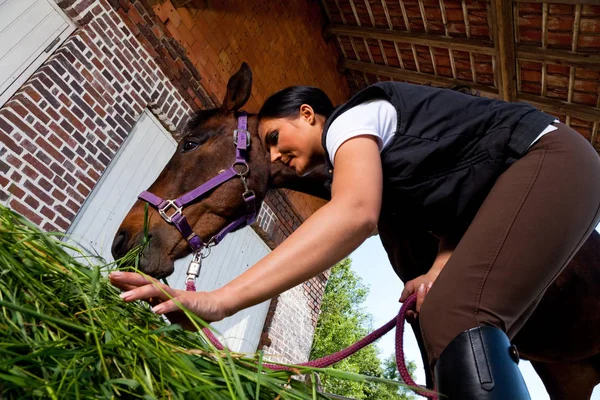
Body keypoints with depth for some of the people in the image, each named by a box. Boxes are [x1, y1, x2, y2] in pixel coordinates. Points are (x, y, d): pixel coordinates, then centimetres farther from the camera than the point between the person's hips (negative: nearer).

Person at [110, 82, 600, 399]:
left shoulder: (350, 120, -13)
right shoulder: (365, 161, 15)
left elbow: (355, 213, -37)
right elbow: (451, 214, 10)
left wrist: (220, 299, -41)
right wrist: (439, 271, -12)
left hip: (548, 159, -9)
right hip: (513, 190, 9)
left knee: (455, 318, -30)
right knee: (461, 329, 2)